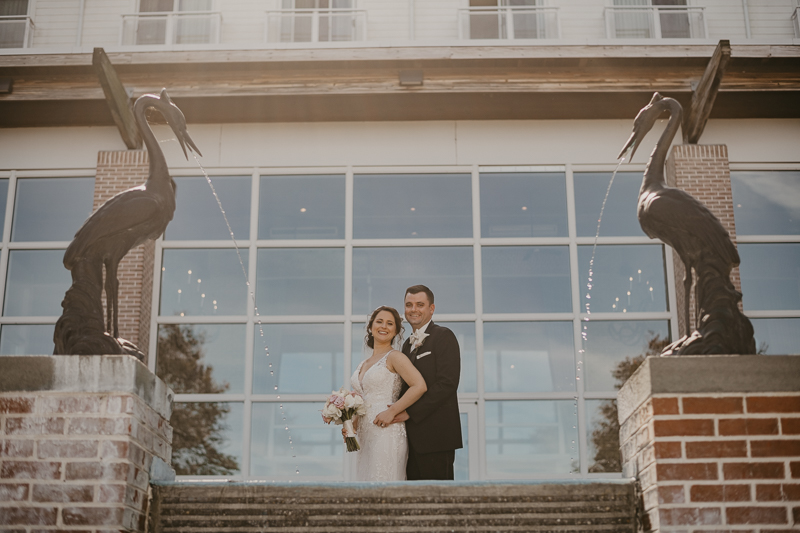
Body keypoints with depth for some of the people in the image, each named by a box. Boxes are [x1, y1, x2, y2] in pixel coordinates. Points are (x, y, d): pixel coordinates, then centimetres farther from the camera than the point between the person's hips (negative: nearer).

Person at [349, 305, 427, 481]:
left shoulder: (394, 357, -4)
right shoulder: (364, 364, 18)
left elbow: (419, 386, -15)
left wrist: (392, 411, -15)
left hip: (387, 432, -7)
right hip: (364, 436, 7)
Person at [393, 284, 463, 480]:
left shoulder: (443, 336, -5)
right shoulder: (408, 344, 20)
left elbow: (447, 383, -15)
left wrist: (411, 412, -16)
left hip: (436, 434, -8)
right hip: (414, 438, 8)